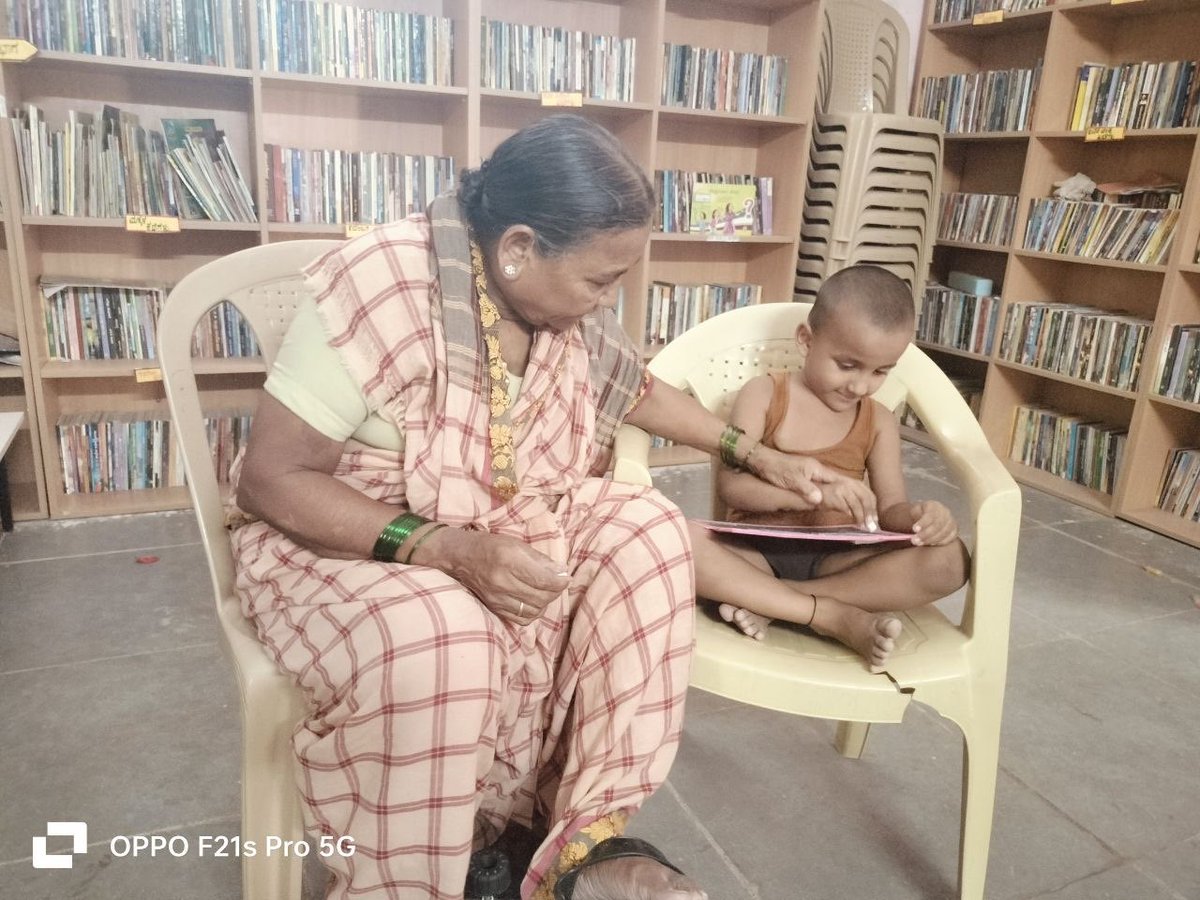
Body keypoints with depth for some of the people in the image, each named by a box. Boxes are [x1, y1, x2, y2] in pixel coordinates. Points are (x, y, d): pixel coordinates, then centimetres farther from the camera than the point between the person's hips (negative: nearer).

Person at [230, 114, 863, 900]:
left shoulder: (568, 304, -4)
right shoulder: (379, 289, -25)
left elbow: (638, 390, 15)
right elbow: (270, 480, -23)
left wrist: (759, 457, 13)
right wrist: (446, 548, -34)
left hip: (508, 523, 6)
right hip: (344, 538, -5)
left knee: (649, 534, -17)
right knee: (435, 642, -37)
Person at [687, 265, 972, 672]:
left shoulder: (878, 422, 9)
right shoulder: (764, 394, -1)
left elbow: (890, 507, 5)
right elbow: (730, 485, -10)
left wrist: (918, 515, -20)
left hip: (834, 559, 3)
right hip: (758, 551, -3)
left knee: (949, 560, -22)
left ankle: (766, 603, -24)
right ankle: (839, 616, -30)